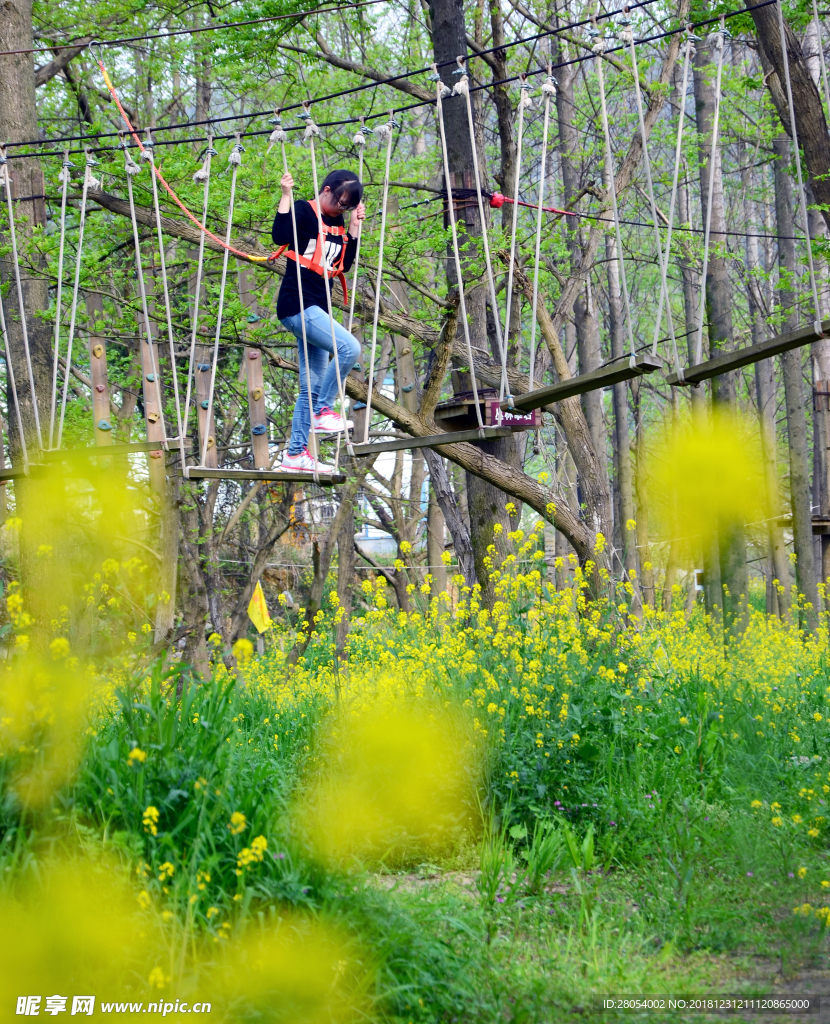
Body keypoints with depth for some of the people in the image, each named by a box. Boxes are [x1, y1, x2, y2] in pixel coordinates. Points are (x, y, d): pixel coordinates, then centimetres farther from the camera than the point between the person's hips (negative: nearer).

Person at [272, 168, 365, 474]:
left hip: (317, 310, 9)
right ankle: (322, 411, -14)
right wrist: (286, 195, -24)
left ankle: (296, 453, 11)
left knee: (312, 387, 8)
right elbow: (280, 236, -23)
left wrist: (354, 227, 9)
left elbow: (344, 264, 12)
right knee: (349, 347, -24)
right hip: (297, 306, -9)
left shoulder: (338, 224, 15)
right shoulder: (304, 211, -6)